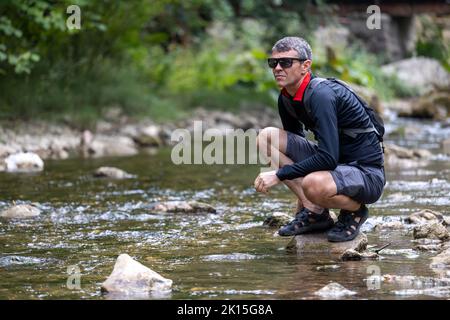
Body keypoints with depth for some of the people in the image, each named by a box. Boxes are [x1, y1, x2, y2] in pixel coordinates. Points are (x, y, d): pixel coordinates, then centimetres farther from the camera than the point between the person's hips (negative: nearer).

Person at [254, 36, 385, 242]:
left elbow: (328, 157, -31)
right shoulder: (286, 99, 2)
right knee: (267, 136, -2)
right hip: (336, 165, 9)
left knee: (313, 184, -40)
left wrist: (279, 175, -25)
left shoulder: (321, 95, -24)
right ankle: (313, 211, -2)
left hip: (367, 175, -9)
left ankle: (354, 211, -4)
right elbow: (294, 143, 18)